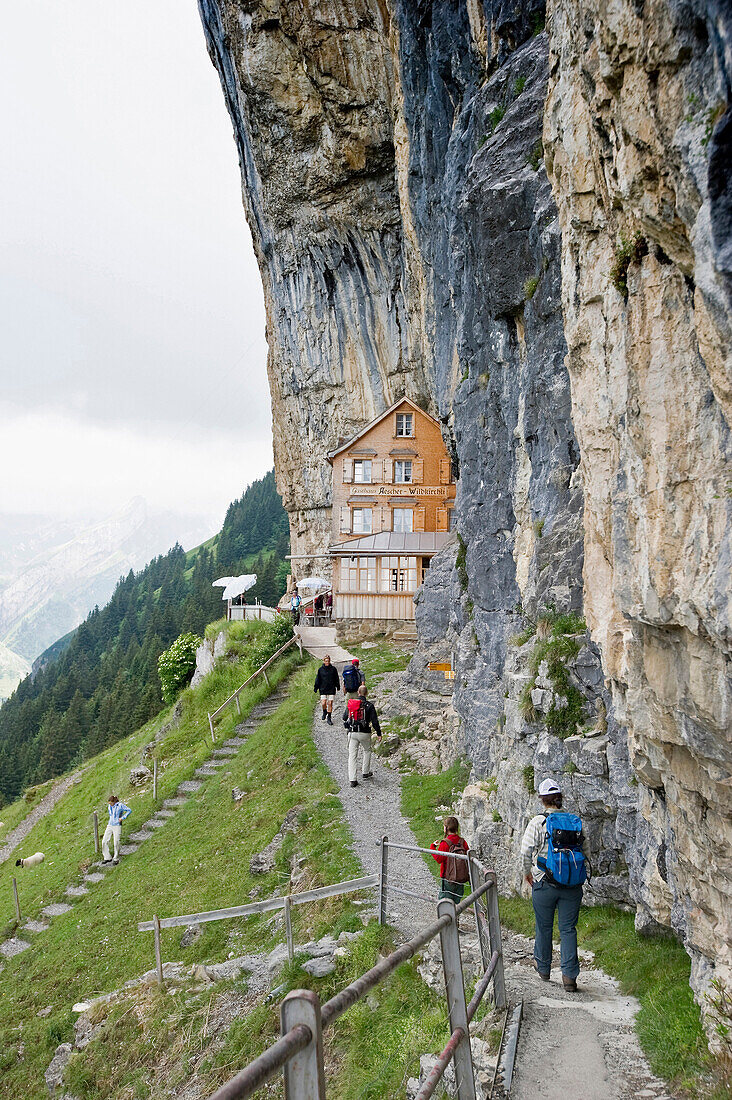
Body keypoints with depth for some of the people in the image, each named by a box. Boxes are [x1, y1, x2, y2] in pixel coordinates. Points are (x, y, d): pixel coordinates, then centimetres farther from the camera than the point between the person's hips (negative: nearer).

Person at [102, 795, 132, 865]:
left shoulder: (120, 805, -10)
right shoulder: (110, 806, 9)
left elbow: (129, 810, -11)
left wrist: (122, 818, -15)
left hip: (117, 826, -6)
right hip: (110, 826, 6)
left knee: (116, 843, -6)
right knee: (104, 842, -3)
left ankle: (116, 859, 11)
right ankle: (107, 858, 9)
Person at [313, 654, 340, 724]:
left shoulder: (333, 669, 0)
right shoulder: (320, 669, 0)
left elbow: (336, 678, 10)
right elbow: (318, 679, 7)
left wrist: (338, 687, 14)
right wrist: (316, 688, 6)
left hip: (332, 689, 0)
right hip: (323, 689, 0)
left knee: (330, 703, -1)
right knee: (323, 703, -7)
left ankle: (329, 717, 12)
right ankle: (324, 712, 25)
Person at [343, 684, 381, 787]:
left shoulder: (350, 703, 3)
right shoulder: (369, 705, -6)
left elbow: (344, 717, 13)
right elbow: (375, 721, -7)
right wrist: (379, 733, 3)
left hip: (352, 732, 2)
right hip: (364, 733, -1)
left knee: (352, 755, 4)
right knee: (367, 751, 24)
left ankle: (352, 779, -2)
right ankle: (365, 773, 30)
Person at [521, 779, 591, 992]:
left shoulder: (537, 822, -9)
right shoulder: (575, 821, 2)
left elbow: (526, 852, -11)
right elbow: (586, 852, 8)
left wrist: (527, 872, 6)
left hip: (544, 884, -2)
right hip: (573, 886, 2)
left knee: (543, 927, 14)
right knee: (568, 929, 8)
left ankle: (543, 969, 30)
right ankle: (569, 976, 1)